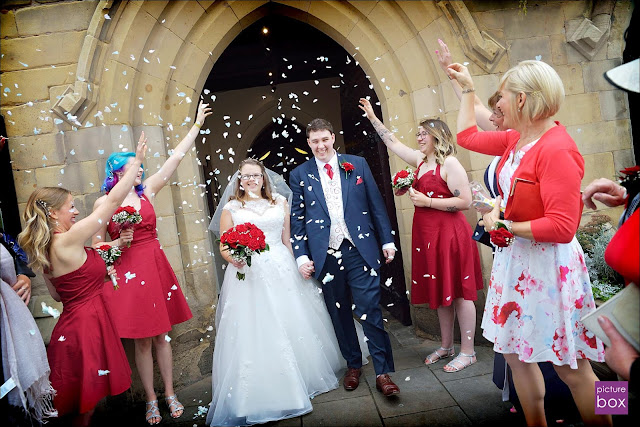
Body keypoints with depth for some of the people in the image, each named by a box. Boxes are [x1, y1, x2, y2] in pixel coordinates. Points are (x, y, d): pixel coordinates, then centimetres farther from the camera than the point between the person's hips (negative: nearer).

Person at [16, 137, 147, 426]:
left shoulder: (43, 250, 6)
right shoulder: (69, 241, -20)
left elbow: (58, 294, 16)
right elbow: (113, 200, -19)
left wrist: (99, 272, 13)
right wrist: (137, 161, -12)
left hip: (72, 322, 9)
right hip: (87, 326, -9)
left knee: (86, 400, 22)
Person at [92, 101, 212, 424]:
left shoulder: (147, 191, 4)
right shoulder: (103, 203, -2)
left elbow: (177, 157, 4)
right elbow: (96, 244, 3)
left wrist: (197, 124, 5)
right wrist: (118, 243, -18)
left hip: (156, 267, 3)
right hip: (127, 272, -2)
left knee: (161, 335, 11)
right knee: (141, 340, 7)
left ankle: (170, 393, 24)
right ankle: (151, 400, 22)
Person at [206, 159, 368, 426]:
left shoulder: (280, 201, 10)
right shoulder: (231, 208, 4)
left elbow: (287, 238, 11)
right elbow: (224, 246, 3)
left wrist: (296, 267, 7)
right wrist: (233, 258, -18)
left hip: (283, 272, 2)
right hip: (248, 274, -2)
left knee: (293, 323, 9)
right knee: (255, 331, -1)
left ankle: (305, 376, 29)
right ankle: (263, 392, 12)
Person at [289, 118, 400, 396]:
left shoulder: (357, 164, 7)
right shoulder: (299, 175, 6)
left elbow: (376, 204, 8)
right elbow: (297, 219, 7)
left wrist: (387, 240, 5)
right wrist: (301, 256, -1)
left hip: (360, 250, -1)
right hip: (325, 255, 1)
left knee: (370, 310, -2)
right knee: (339, 314, 11)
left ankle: (383, 372, 11)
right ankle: (353, 365, 30)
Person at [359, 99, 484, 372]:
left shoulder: (449, 163, -12)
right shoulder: (420, 160, 11)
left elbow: (465, 201, -17)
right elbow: (392, 143, 22)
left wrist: (428, 201, -16)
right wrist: (372, 118, 24)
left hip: (449, 234, -8)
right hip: (427, 235, 8)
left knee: (459, 292, 1)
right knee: (440, 292, 15)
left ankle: (467, 352, 13)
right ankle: (446, 346, 28)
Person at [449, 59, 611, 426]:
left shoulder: (556, 149, -22)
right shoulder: (516, 140, 5)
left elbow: (562, 227, -25)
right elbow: (467, 136, 20)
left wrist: (506, 225, -15)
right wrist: (467, 88, 22)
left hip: (548, 264, -9)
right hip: (515, 258, 9)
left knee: (570, 367, 4)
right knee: (514, 352, 18)